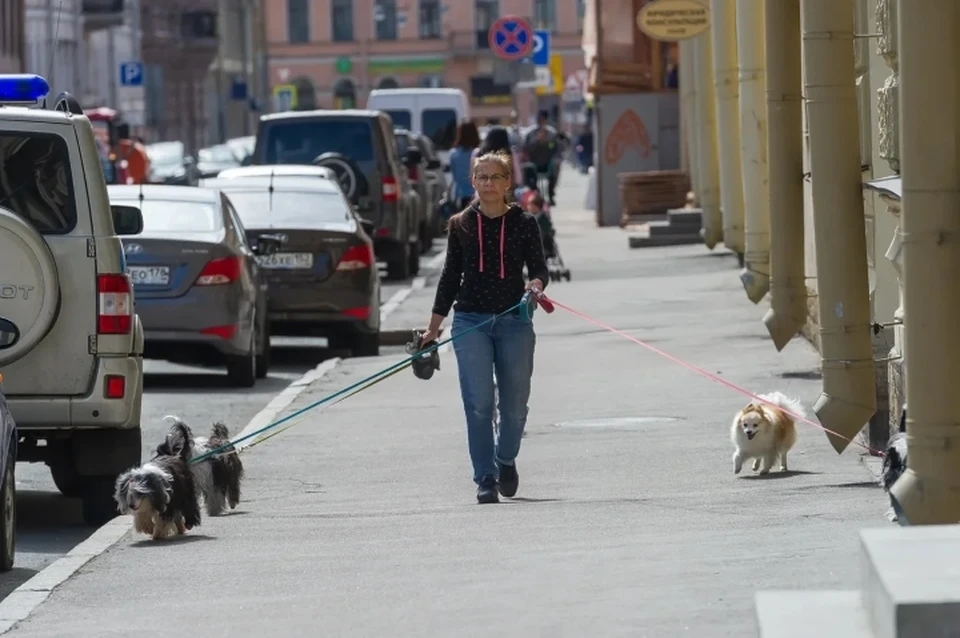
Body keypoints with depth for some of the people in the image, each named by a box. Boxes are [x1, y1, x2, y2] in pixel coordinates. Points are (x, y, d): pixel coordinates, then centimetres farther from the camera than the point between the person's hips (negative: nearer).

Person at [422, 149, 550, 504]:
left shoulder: (524, 224, 4)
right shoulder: (461, 225, 7)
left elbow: (539, 269, 3)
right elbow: (451, 276, 12)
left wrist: (537, 284, -22)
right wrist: (433, 327, 12)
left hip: (514, 322, 0)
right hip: (471, 321, 0)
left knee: (515, 405, 5)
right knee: (479, 403, -10)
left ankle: (506, 460, 33)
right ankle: (485, 479, -5)